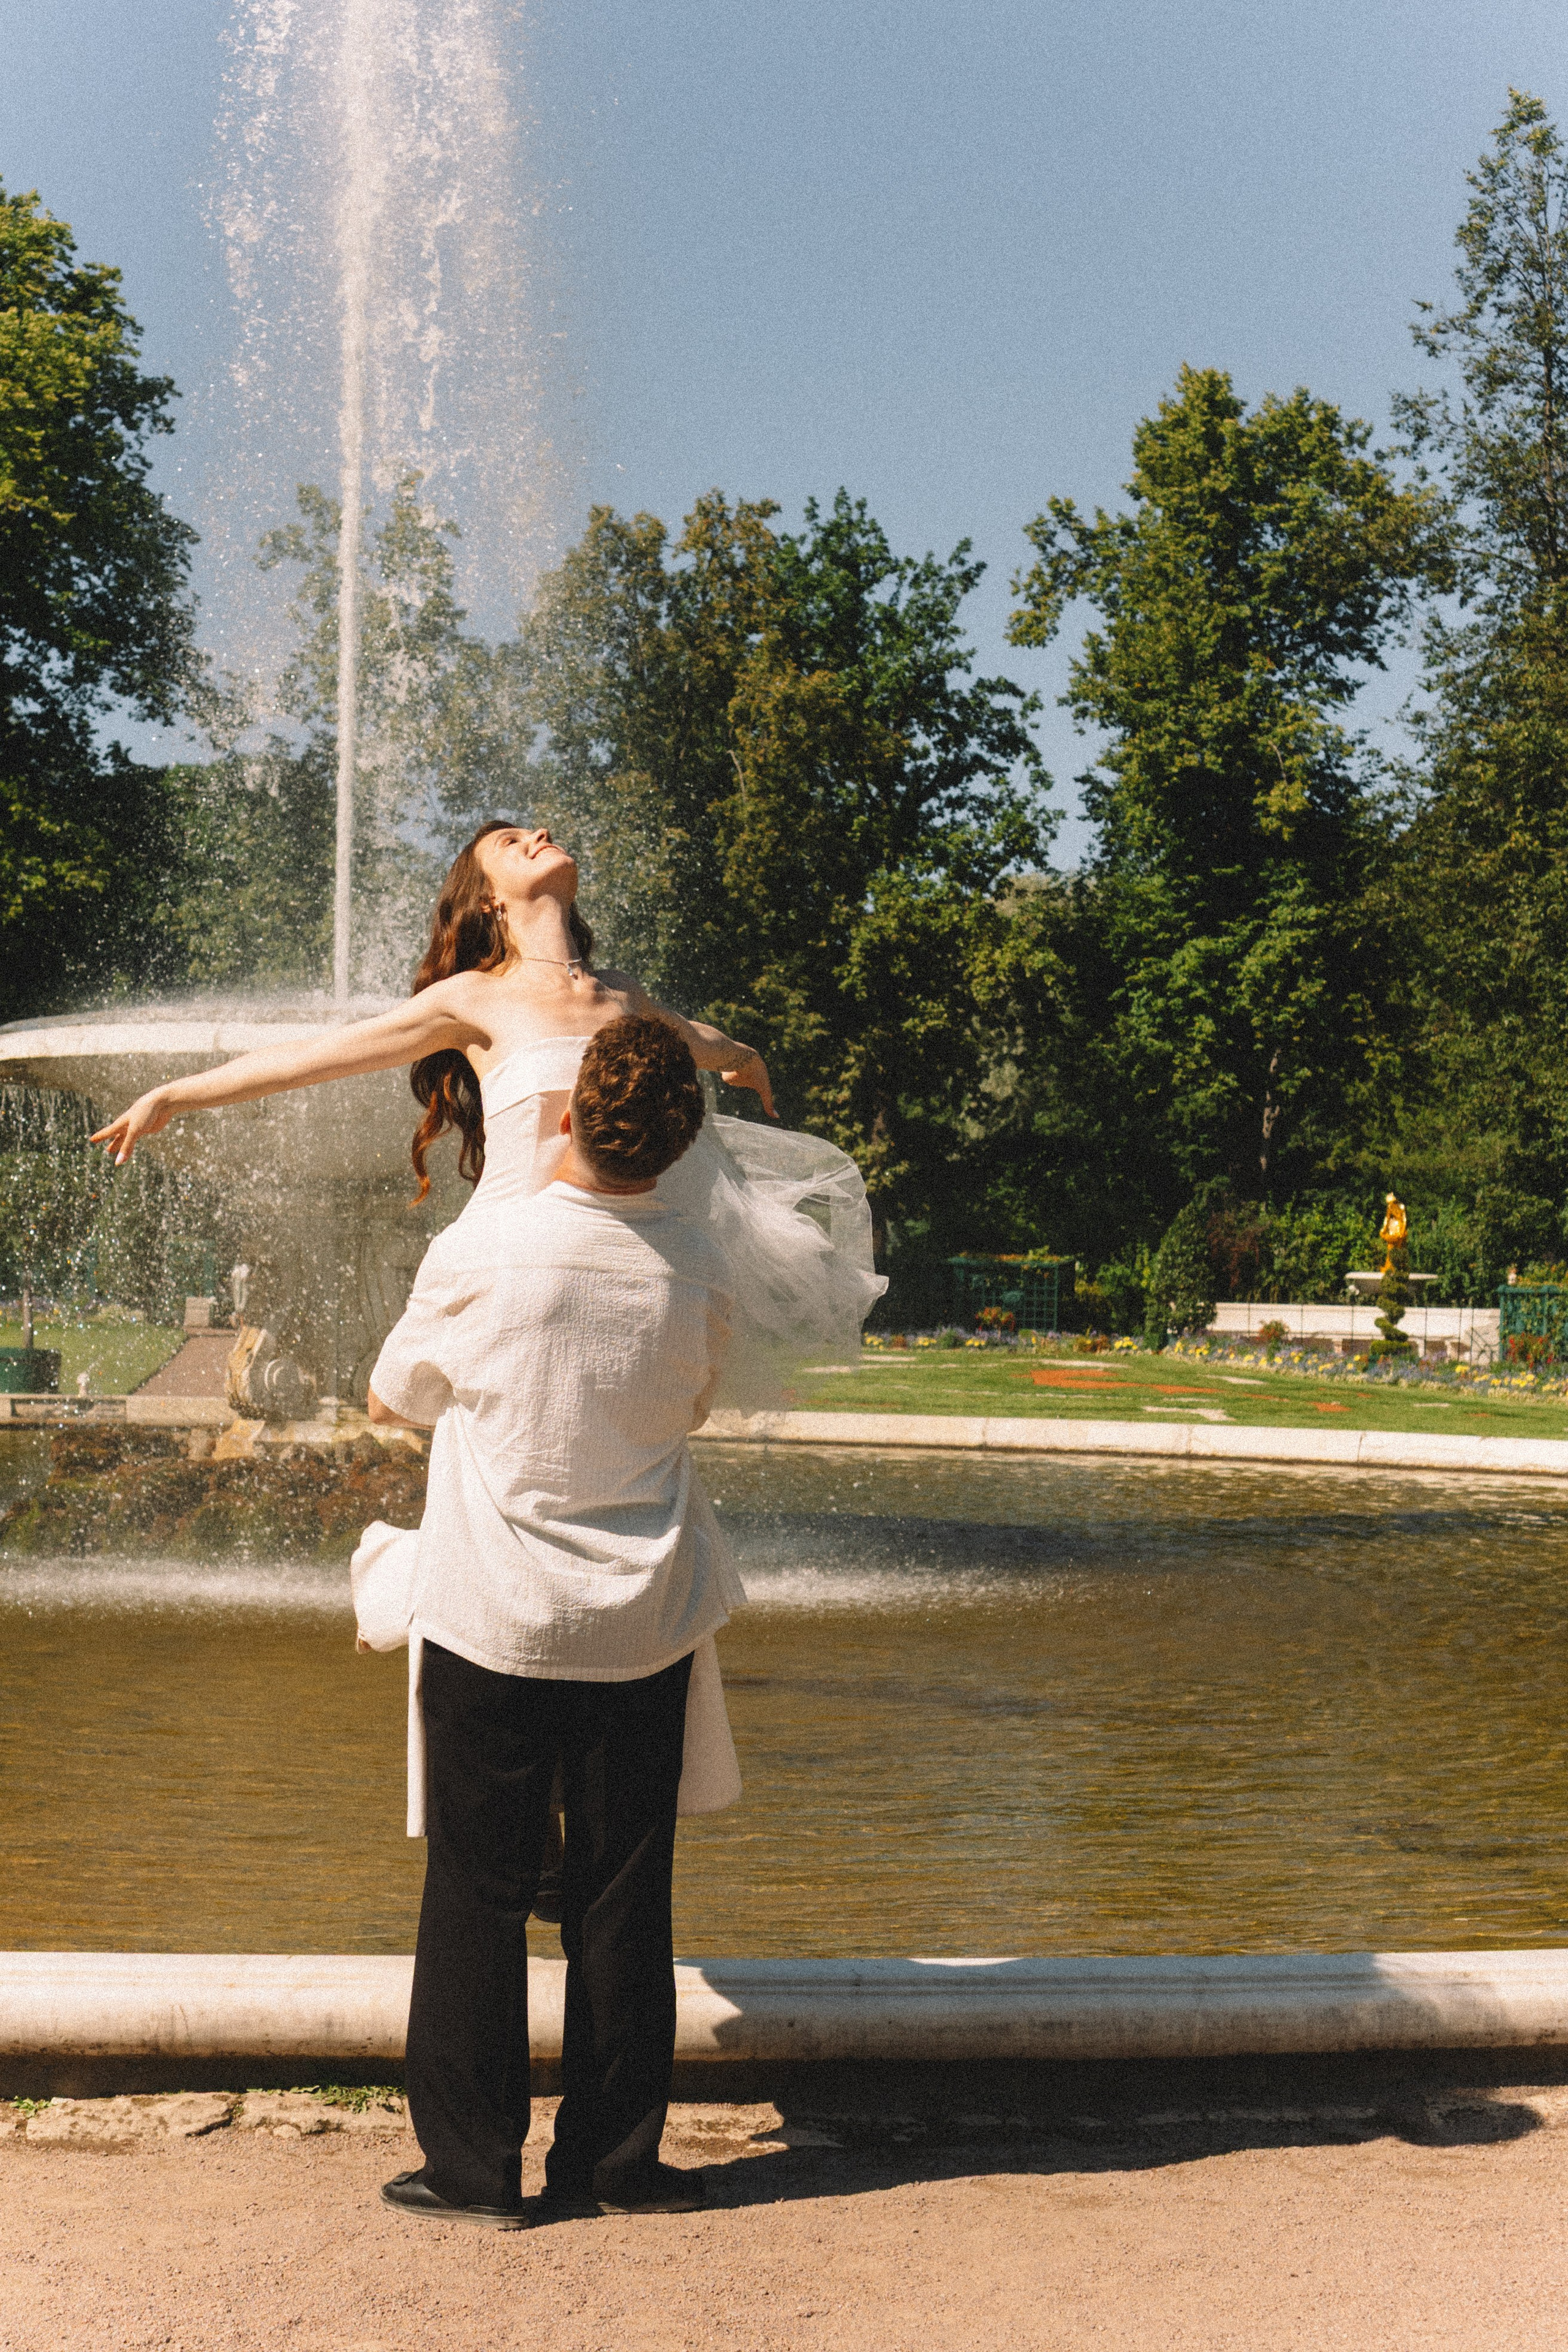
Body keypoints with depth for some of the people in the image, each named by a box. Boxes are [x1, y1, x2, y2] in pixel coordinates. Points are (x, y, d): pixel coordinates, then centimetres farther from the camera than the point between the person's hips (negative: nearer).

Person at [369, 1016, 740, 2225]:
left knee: (477, 1895, 7)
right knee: (624, 1898, 11)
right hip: (642, 1624, 3)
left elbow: (393, 1397, 3)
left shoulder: (479, 1254, -14)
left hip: (494, 1623, -3)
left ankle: (472, 2165, 14)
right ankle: (615, 2157, 20)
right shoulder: (700, 1268, -5)